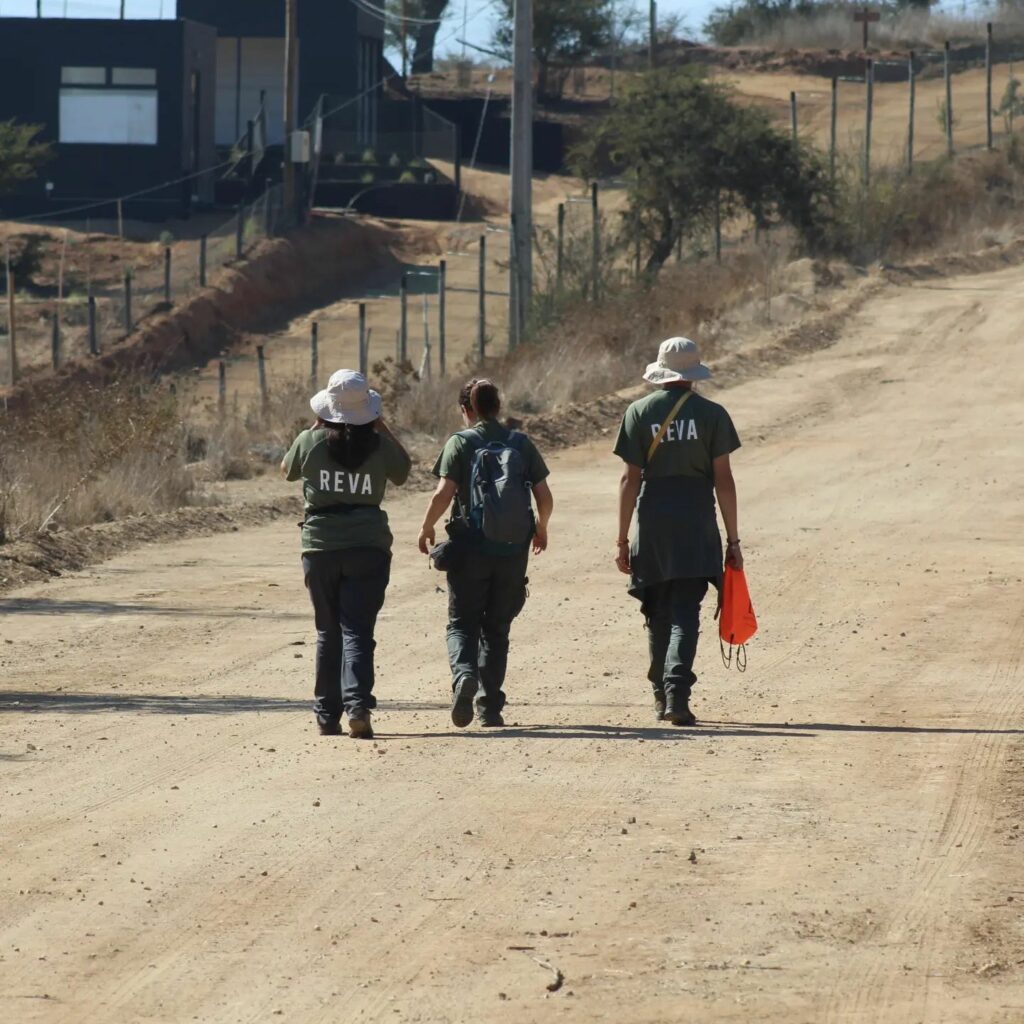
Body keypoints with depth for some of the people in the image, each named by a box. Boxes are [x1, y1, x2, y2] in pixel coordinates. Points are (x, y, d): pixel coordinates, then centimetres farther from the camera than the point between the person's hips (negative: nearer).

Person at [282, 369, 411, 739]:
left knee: (328, 632, 13)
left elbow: (288, 469, 16)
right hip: (369, 546, -1)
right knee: (357, 630, -4)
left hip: (320, 546, 1)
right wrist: (383, 429, 18)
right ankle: (357, 704, -24)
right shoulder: (379, 445, -4)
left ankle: (327, 715, 15)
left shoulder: (310, 442, -5)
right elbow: (404, 470, 17)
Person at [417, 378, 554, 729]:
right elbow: (545, 497, 4)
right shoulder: (521, 444, 6)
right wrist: (540, 529, 23)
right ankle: (490, 706, 9)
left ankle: (464, 674, -23)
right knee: (497, 628, 13)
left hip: (471, 546, -3)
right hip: (514, 550, 3)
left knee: (462, 623, 6)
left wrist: (426, 529, 4)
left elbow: (443, 493, -12)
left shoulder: (460, 443, -3)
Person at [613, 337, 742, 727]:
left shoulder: (640, 412, 1)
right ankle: (677, 692, -20)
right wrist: (733, 540, 3)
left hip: (651, 523, 1)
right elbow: (723, 479, -2)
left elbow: (630, 478, -1)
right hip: (696, 526, -1)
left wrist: (622, 539, 2)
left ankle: (662, 695, 19)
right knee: (685, 612, -4)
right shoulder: (712, 414, 0)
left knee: (658, 613, 13)